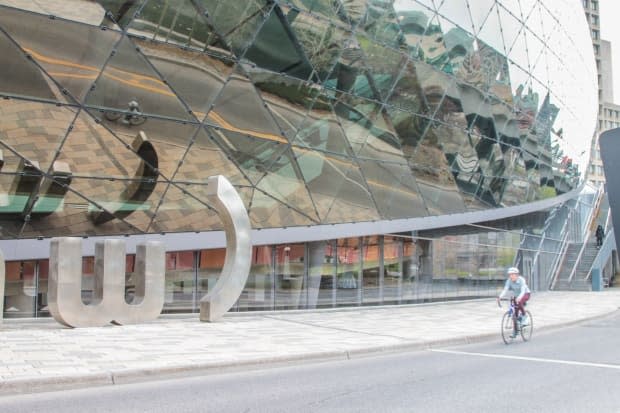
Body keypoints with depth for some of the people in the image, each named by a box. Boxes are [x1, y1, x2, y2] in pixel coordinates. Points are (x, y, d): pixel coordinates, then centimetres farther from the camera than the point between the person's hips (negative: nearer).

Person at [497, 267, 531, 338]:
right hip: (516, 296, 5)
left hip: (525, 294, -5)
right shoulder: (509, 281, -16)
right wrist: (500, 297, -43)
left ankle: (524, 316, -13)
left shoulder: (521, 280, -28)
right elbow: (505, 289, -26)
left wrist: (519, 298, -58)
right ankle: (515, 331, 8)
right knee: (515, 313, -2)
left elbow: (523, 291, -39)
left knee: (519, 302, -37)